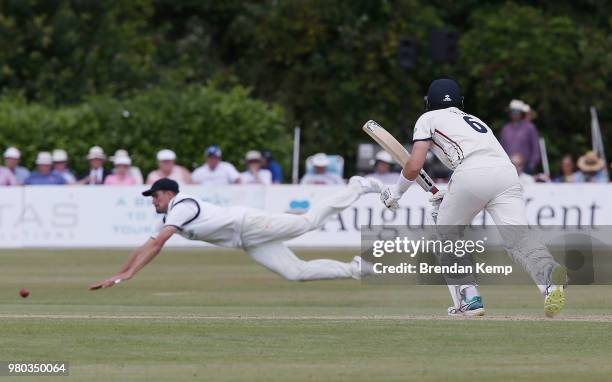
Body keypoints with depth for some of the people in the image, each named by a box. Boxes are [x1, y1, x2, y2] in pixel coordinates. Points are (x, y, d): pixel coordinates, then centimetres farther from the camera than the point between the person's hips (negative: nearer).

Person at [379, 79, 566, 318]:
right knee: (518, 241, -10)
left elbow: (414, 166, 10)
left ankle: (468, 299, 4)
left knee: (446, 234, 18)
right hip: (508, 172, 4)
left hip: (471, 174, -4)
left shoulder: (429, 118, 23)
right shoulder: (476, 121, 39)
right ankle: (549, 273, -42)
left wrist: (396, 191, 28)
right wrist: (447, 199, 43)